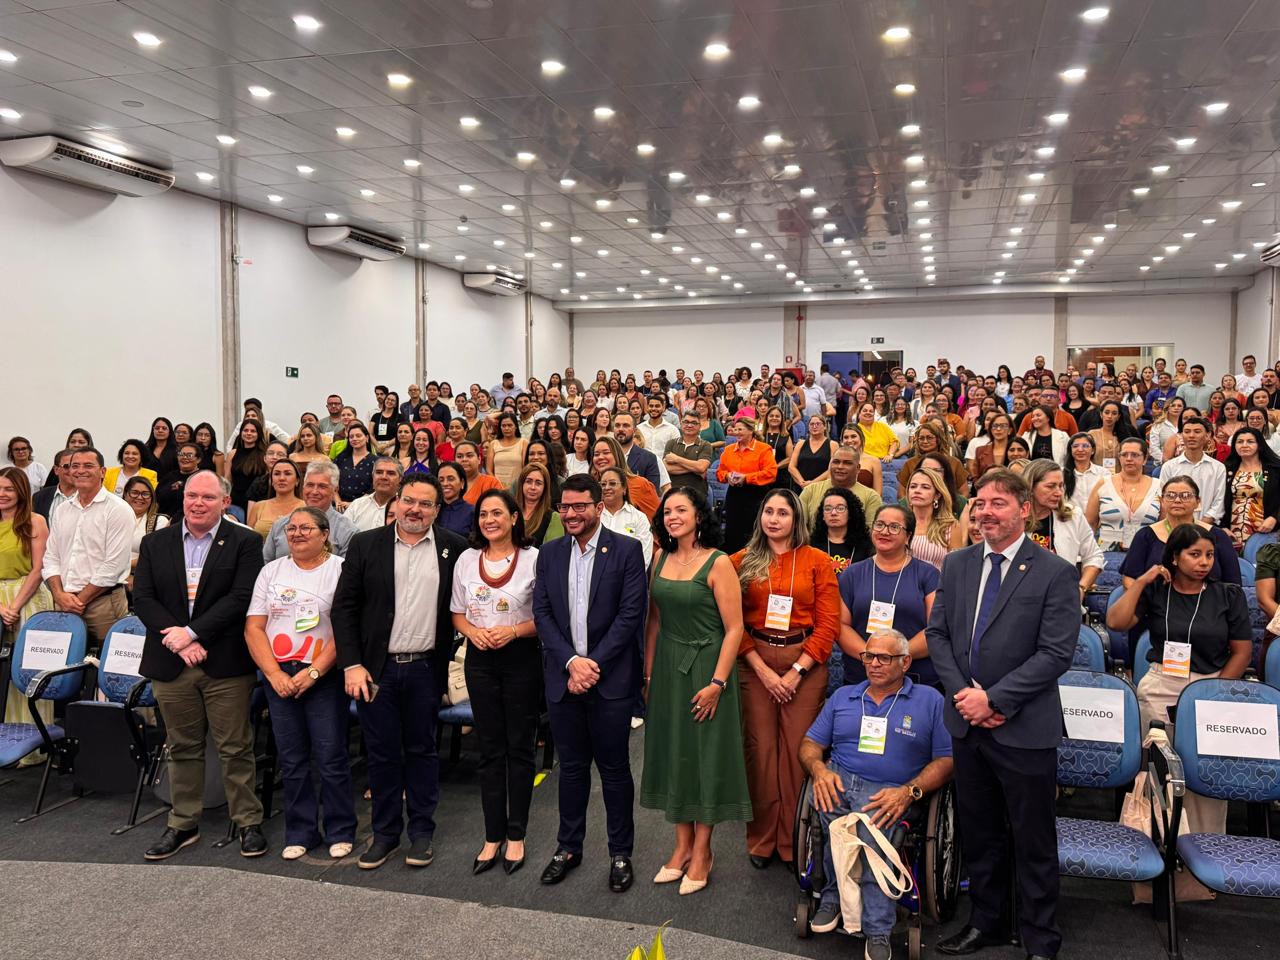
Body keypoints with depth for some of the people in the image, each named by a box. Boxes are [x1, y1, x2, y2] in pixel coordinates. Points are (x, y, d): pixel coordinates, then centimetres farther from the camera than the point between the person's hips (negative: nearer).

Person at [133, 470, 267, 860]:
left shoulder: (244, 542, -3)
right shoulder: (155, 543, 8)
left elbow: (241, 598, -12)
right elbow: (143, 599, 1)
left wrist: (192, 632, -16)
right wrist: (178, 642, -12)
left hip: (225, 665, -3)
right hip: (170, 663, 3)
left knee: (235, 748, 3)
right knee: (182, 747, 15)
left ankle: (248, 822, 16)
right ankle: (183, 824, 28)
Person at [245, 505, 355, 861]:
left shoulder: (340, 570, -2)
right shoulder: (272, 571, 11)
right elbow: (253, 628, 5)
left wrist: (312, 673, -15)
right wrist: (274, 674, -7)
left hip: (324, 677, -4)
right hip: (278, 676, 4)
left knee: (331, 758, -2)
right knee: (292, 760, 10)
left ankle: (340, 831, 13)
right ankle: (300, 832, 22)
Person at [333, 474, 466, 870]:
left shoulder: (454, 549, 0)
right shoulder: (365, 545, 0)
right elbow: (344, 607, 0)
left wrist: (449, 657, 1)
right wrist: (351, 664, -7)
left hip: (425, 669, 0)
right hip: (375, 669, 0)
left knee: (422, 751, 11)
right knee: (382, 753, 10)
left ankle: (421, 832, 25)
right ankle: (385, 833, 25)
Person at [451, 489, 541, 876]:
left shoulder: (533, 558, -6)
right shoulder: (466, 560, 6)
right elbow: (457, 613, 10)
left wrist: (514, 630, -19)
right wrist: (473, 631, -10)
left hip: (521, 659, -3)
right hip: (480, 659, 3)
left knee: (520, 748, 6)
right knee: (490, 750, 10)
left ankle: (516, 836, 18)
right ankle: (493, 837, 18)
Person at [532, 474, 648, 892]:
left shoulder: (626, 550, -5)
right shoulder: (549, 553, 7)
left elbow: (631, 613, -10)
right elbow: (542, 613, 2)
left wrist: (594, 662, -14)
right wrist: (571, 661, -10)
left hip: (611, 679, -3)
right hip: (563, 678, 3)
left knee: (614, 767, 7)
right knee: (572, 766, 14)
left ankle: (621, 853, 22)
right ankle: (568, 847, 30)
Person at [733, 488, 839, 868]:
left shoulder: (817, 561, 2)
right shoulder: (742, 561, 5)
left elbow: (828, 623, -2)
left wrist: (797, 671, -8)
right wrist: (763, 669, -7)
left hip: (805, 662, 0)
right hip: (755, 663, 1)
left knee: (799, 750, 2)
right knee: (760, 749, 4)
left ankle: (795, 842, 17)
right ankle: (762, 839, 19)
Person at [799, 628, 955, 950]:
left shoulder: (930, 700, 11)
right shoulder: (843, 696, 21)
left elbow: (947, 759, 4)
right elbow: (810, 744, 17)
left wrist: (909, 791, -13)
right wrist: (819, 769, -7)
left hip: (888, 793, -3)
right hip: (838, 782, 3)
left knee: (873, 824, -35)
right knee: (824, 799, -33)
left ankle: (877, 931, -20)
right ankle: (835, 895, -14)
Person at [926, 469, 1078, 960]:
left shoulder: (1055, 573, -10)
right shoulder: (957, 565, 6)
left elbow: (1056, 654, -15)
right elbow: (936, 633, 6)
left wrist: (994, 699, -18)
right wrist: (962, 692, -8)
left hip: (1024, 729, -4)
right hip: (967, 722, 5)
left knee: (1034, 840, 10)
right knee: (979, 832, 18)